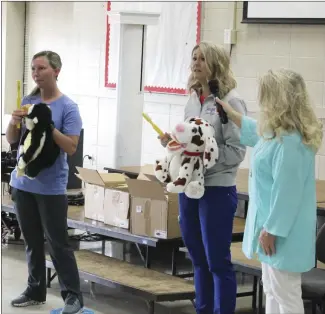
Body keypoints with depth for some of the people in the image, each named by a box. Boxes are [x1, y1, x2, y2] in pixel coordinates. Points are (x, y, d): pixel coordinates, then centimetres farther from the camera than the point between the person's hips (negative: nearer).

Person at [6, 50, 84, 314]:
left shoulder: (68, 107, -9)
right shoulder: (28, 102, 6)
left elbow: (71, 147, -14)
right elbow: (11, 140, 10)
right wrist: (15, 122, -10)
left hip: (51, 187, -5)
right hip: (23, 183, 5)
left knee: (57, 243, -1)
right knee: (32, 241, 14)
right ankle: (36, 291, 25)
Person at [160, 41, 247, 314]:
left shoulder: (230, 101, -12)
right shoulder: (194, 98, 9)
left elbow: (236, 151, -16)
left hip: (216, 189, -7)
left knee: (218, 261, 1)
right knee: (199, 260, 16)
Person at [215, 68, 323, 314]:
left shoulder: (289, 142, -26)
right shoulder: (279, 133, 9)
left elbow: (286, 193, -27)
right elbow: (256, 131, 33)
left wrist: (272, 229, -22)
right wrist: (231, 114, 40)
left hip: (283, 233, -11)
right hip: (274, 226, 11)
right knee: (273, 292, 20)